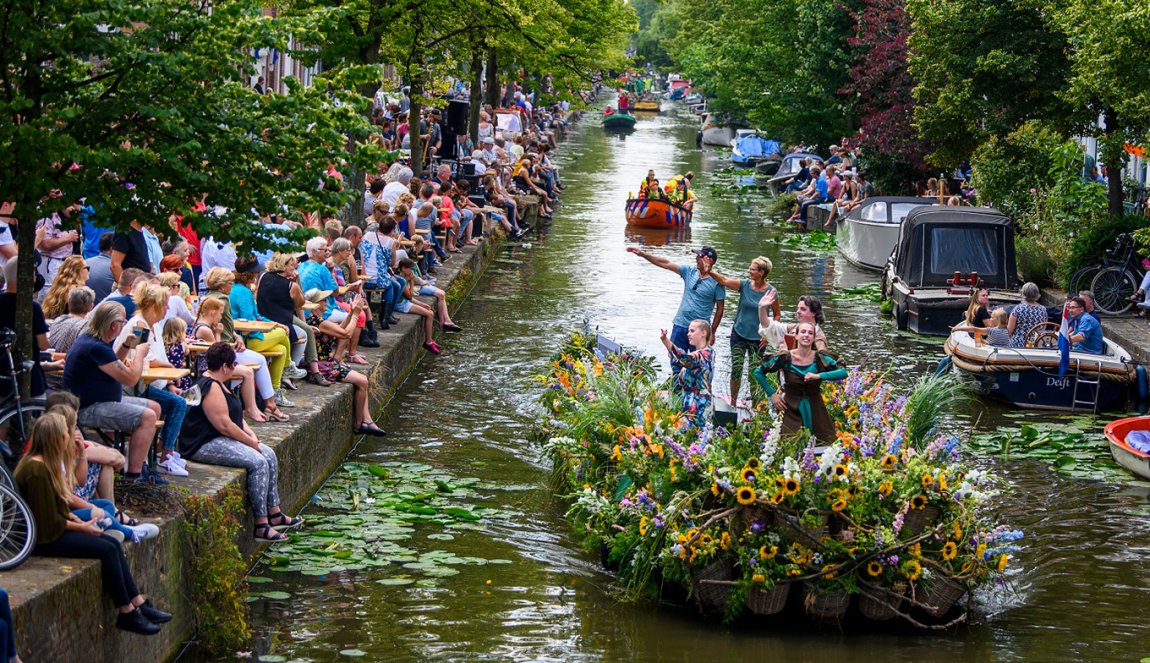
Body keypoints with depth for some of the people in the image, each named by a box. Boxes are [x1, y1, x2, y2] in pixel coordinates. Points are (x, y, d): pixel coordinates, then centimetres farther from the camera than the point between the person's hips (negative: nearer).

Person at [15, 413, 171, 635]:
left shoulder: (45, 463, 10)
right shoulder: (37, 471, -22)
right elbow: (49, 522, -22)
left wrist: (76, 519, 3)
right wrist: (81, 527, -10)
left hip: (55, 528, 10)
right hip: (43, 539, -10)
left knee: (113, 543, -1)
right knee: (107, 549, -16)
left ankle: (139, 604, -4)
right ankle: (127, 614, -10)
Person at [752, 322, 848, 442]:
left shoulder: (820, 358, -7)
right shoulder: (785, 358, -9)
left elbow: (843, 372, -18)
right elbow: (758, 372, 1)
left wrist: (819, 376, -28)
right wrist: (772, 394, -3)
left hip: (815, 409, 2)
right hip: (791, 410, -2)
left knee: (829, 444, 3)